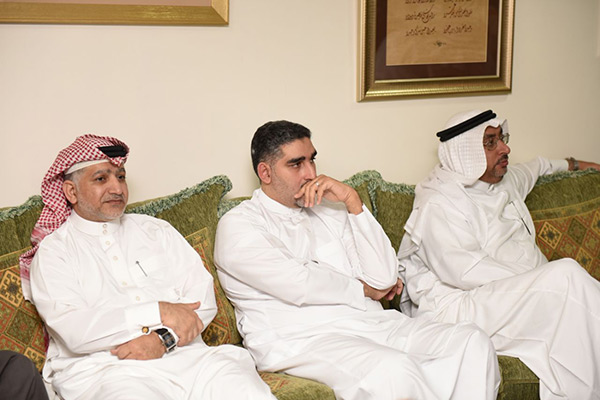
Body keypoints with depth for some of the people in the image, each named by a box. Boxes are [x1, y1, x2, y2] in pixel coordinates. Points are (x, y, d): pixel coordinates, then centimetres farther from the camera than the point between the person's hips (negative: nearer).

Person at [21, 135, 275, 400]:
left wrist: (164, 337, -10)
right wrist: (160, 312, -11)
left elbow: (203, 296, 9)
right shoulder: (52, 251, 6)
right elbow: (72, 330, -10)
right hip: (105, 369, -3)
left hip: (186, 357, 3)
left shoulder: (156, 231, 19)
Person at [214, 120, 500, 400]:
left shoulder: (327, 209, 18)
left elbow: (385, 278, 6)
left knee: (471, 341, -14)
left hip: (372, 324, 7)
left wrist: (352, 201, -1)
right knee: (393, 368, -35)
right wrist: (363, 290, 4)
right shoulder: (237, 226, 1)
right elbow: (299, 285, -12)